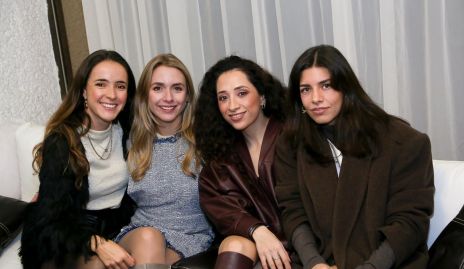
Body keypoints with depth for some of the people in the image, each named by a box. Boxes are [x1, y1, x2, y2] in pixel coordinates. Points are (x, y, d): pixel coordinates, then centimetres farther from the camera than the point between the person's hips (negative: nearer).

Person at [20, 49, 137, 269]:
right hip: (65, 244, -5)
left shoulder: (127, 131, 1)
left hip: (117, 231, 5)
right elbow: (50, 223, -16)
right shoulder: (61, 142, -14)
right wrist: (97, 244, -32)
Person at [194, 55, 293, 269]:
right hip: (250, 240, 3)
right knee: (235, 246, -30)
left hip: (298, 241, -3)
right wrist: (257, 231, -22)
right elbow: (216, 202, -3)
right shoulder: (220, 150, 11)